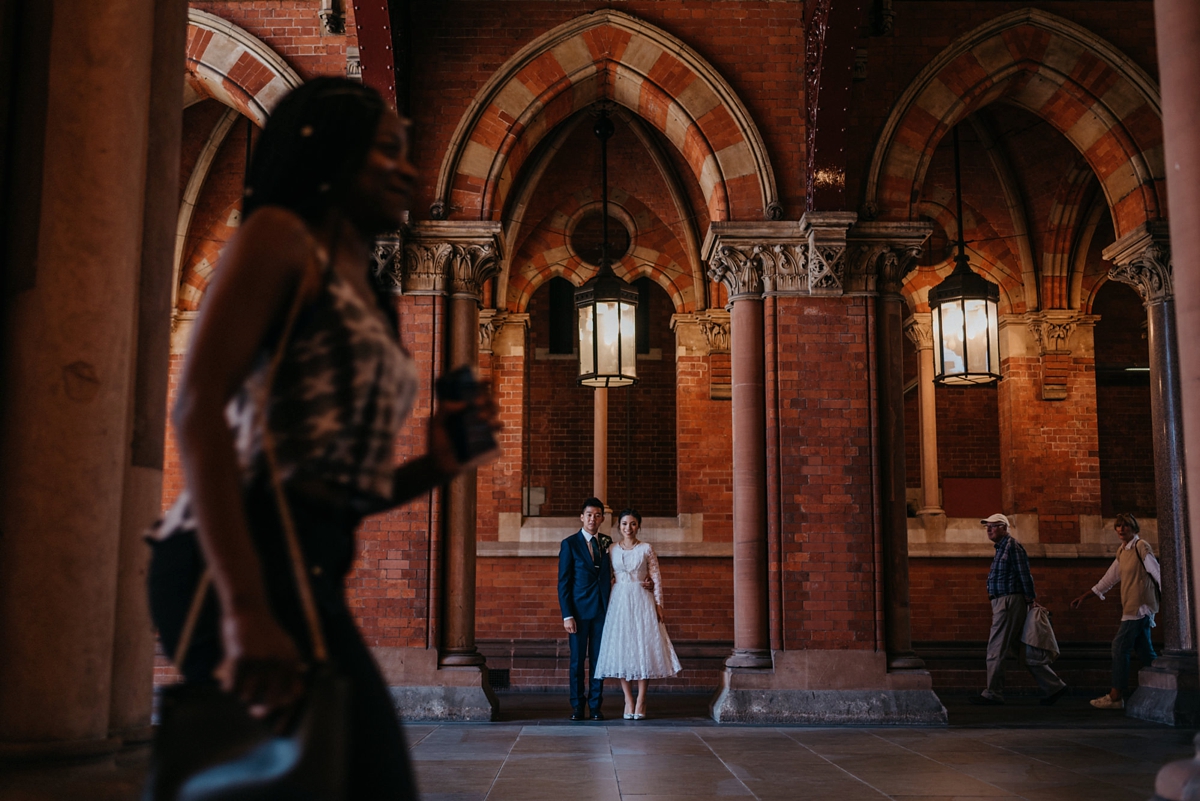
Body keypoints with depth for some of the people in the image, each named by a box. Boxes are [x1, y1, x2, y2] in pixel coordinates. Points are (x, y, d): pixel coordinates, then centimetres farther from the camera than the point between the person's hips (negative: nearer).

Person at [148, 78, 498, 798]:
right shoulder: (281, 237, 0)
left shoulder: (367, 300, 23)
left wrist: (435, 466, 3)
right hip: (251, 556, -9)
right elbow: (200, 408, -14)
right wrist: (245, 608, -23)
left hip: (311, 567, 9)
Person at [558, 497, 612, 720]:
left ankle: (595, 706, 12)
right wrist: (567, 615, -10)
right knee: (577, 660, 3)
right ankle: (577, 706, 11)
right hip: (579, 610, -3)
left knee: (598, 659, 5)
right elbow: (563, 582, -3)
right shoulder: (570, 544, -1)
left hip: (602, 610, 3)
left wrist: (611, 608, -2)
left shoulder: (607, 543, 9)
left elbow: (609, 576, 10)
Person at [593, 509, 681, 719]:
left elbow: (656, 577, 2)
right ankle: (628, 701, 7)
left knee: (643, 647, -2)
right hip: (619, 602, 1)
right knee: (621, 649, 0)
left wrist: (658, 604, -3)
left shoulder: (646, 549, 3)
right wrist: (606, 604, 3)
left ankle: (641, 701, 5)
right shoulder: (612, 550, 7)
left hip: (642, 601, -1)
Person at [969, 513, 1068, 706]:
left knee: (996, 649, -5)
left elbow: (1024, 574, -15)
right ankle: (1053, 687, 15)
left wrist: (1030, 598, -13)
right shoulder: (1003, 546, 19)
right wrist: (1030, 595, 18)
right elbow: (1023, 576, 23)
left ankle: (992, 694, 0)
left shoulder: (1011, 546, -11)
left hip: (1009, 603, -10)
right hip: (1003, 602, 10)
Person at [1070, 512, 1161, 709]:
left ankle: (1115, 697, -6)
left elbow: (1158, 573, -13)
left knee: (1120, 647, -9)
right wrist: (1084, 597, 21)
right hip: (1131, 608, 8)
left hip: (1139, 607, -8)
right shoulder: (1122, 551, 15)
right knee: (1143, 649, 9)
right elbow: (1109, 579, 20)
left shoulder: (1141, 547, -9)